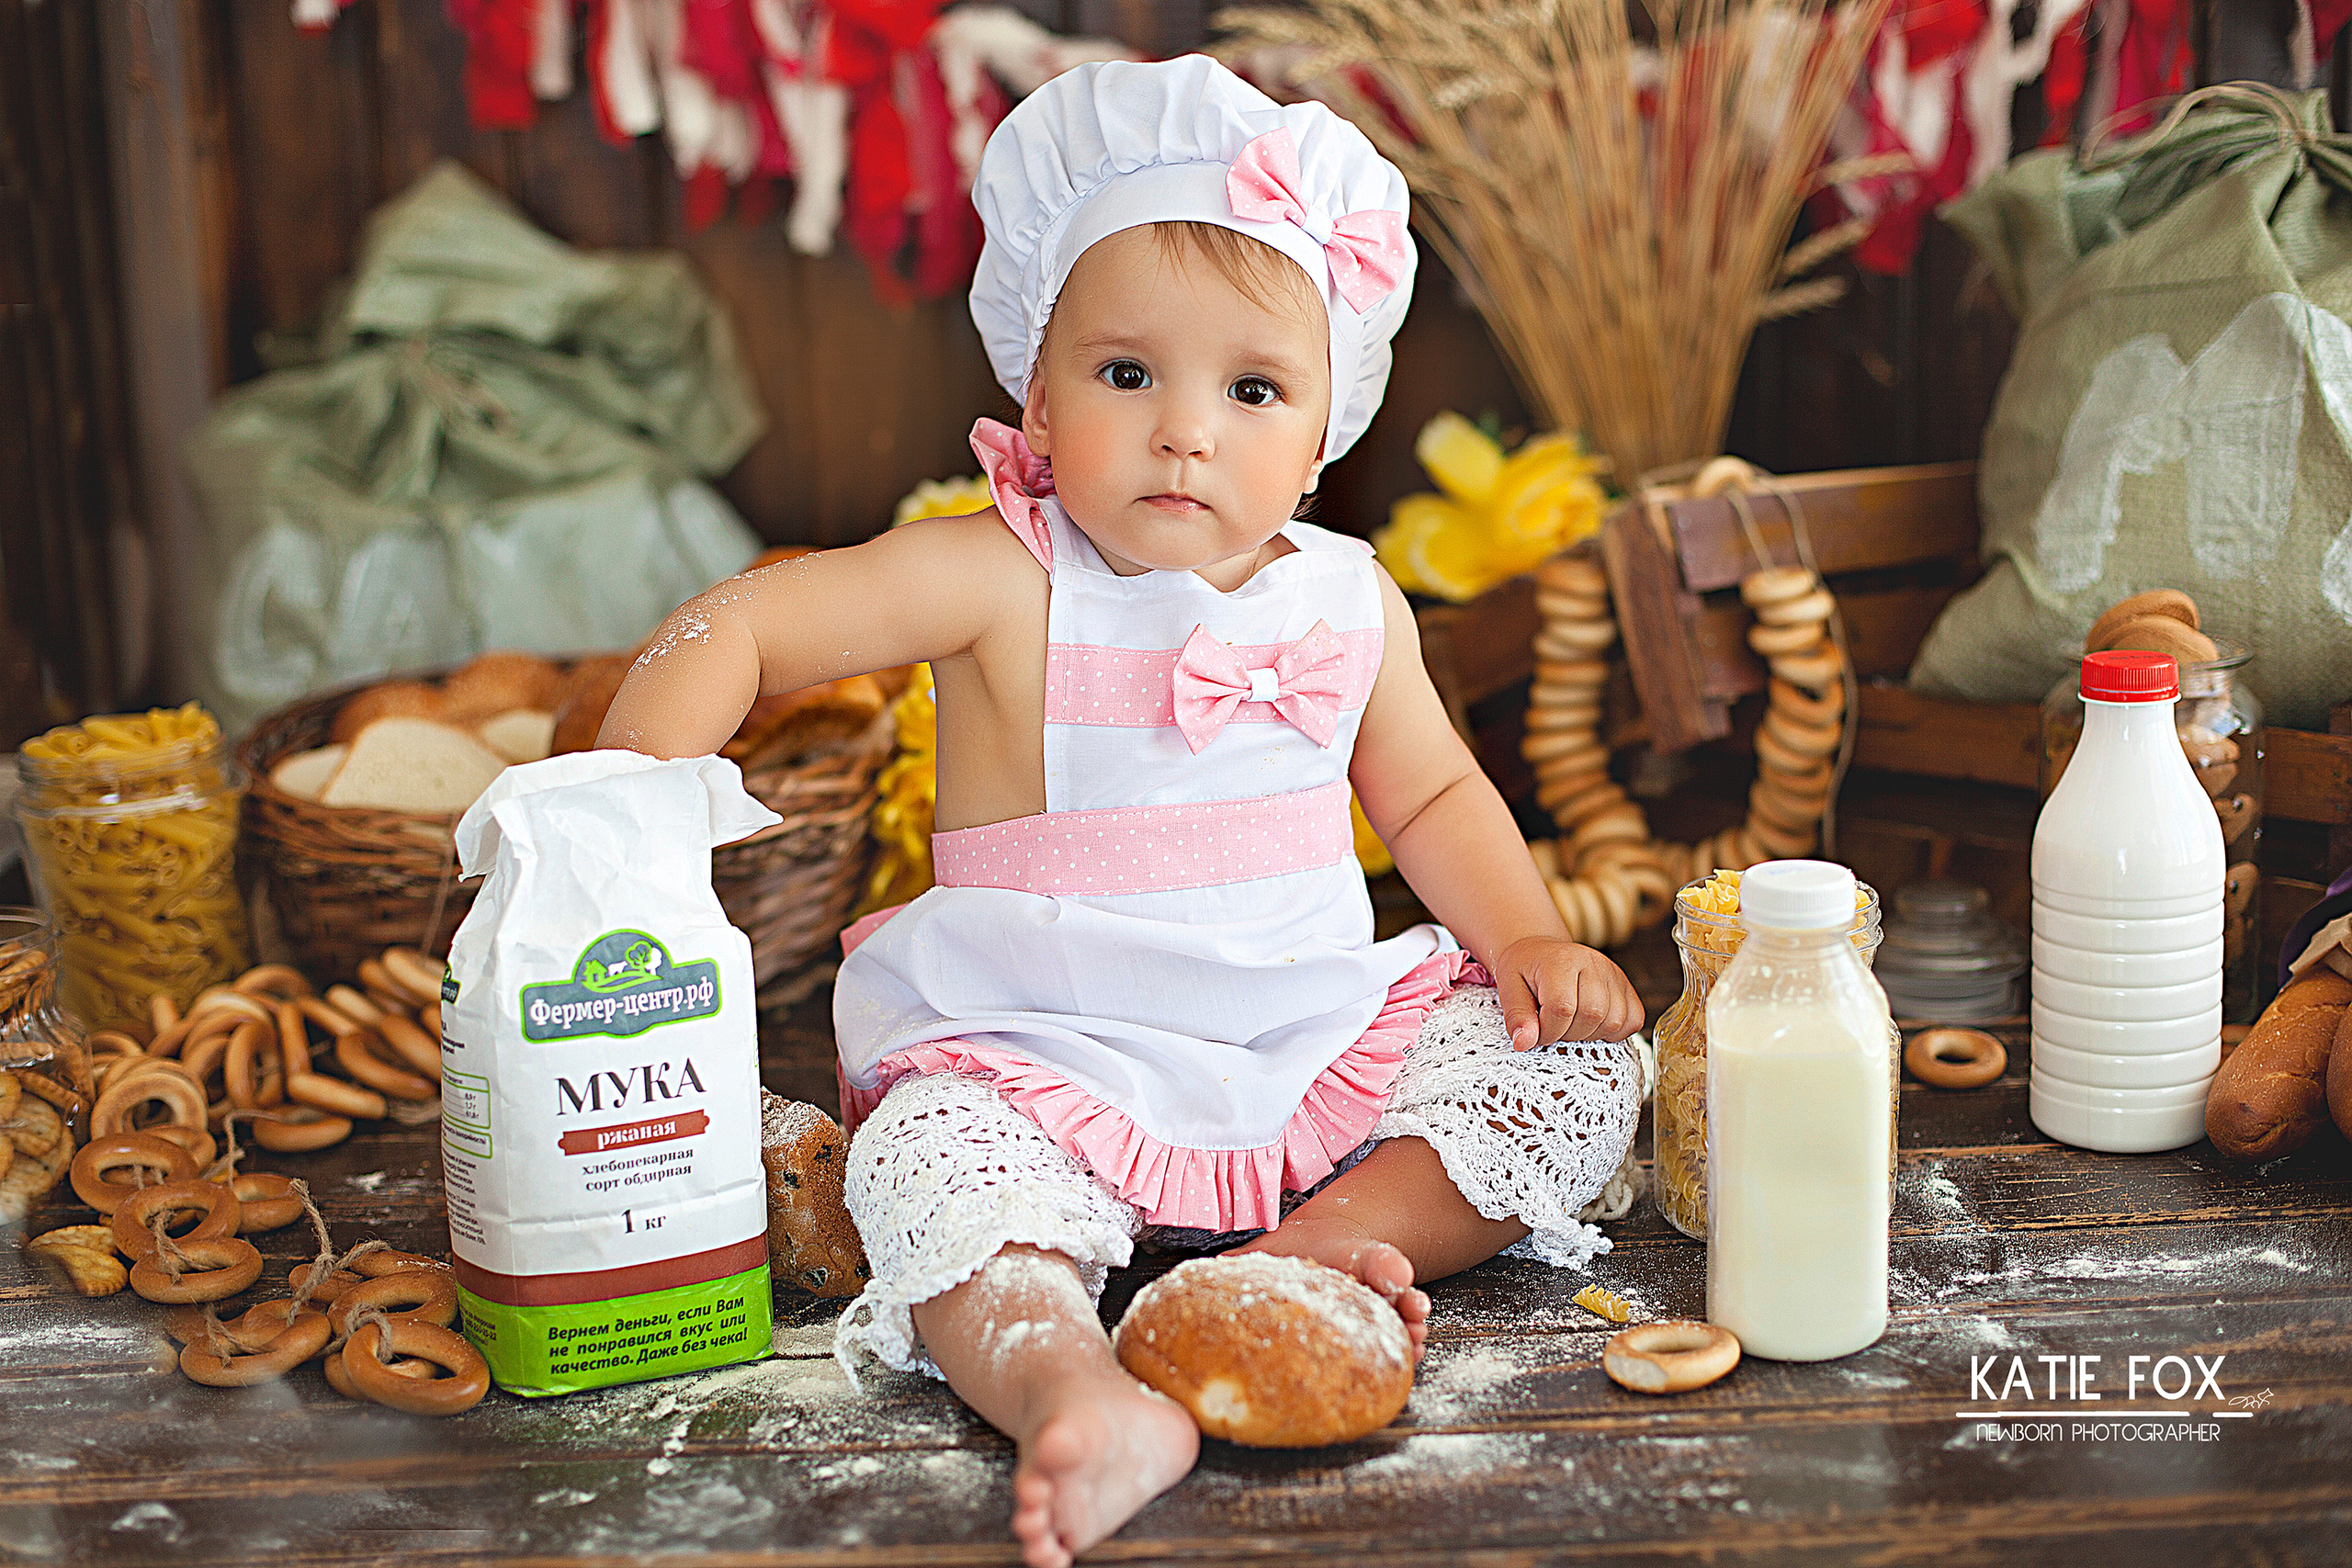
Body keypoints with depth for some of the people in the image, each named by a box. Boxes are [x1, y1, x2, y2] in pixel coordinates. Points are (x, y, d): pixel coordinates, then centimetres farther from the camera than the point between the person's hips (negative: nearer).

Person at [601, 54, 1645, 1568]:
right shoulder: (1002, 584, -12)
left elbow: (1433, 792, 17)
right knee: (931, 1162, -33)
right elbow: (743, 626, -15)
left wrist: (1530, 940, 1)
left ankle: (1329, 1240, -21)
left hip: (1325, 1039, 5)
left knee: (1582, 1065, -8)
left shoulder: (1348, 605, 3)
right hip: (1051, 1068, -4)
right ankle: (1088, 1404, -54)